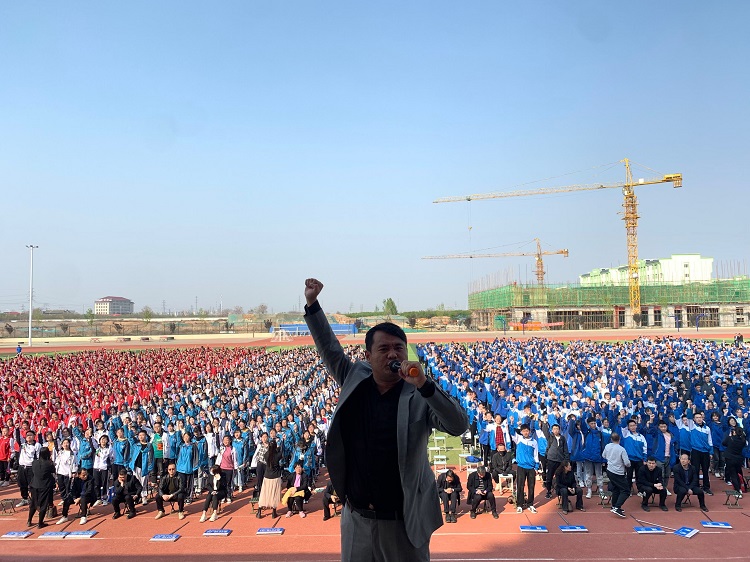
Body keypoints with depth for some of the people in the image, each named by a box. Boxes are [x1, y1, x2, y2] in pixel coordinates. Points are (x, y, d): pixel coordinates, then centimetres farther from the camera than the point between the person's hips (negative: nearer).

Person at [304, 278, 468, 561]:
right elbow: (329, 348, 10)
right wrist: (312, 303, 6)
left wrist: (425, 384, -33)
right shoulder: (355, 378, 0)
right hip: (356, 515, 4)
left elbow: (459, 426, -22)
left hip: (402, 518, -3)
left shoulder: (419, 395, -11)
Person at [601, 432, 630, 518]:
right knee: (626, 491, 0)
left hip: (609, 471, 7)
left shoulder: (607, 446, -1)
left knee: (615, 489, 22)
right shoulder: (622, 449, -20)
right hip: (618, 473, -7)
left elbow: (603, 456, 15)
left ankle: (614, 506, 28)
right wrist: (629, 465, 1)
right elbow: (627, 463, -21)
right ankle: (617, 508, -13)